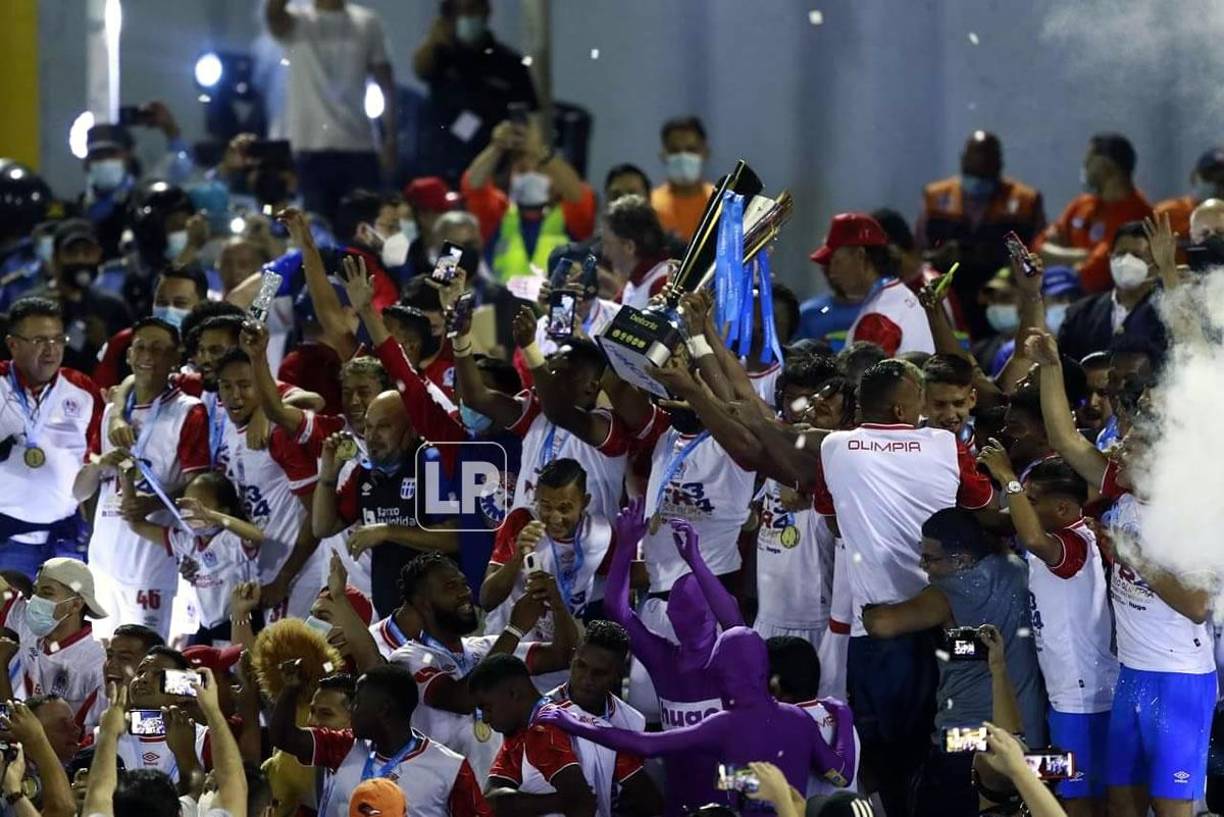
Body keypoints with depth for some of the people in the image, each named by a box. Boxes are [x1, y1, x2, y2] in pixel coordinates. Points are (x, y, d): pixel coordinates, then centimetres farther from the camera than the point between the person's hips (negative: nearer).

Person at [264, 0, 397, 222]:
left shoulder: (367, 22, 9)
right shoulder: (297, 22, 1)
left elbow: (385, 82, 11)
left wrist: (391, 137, 2)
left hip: (358, 148, 2)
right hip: (310, 148, -2)